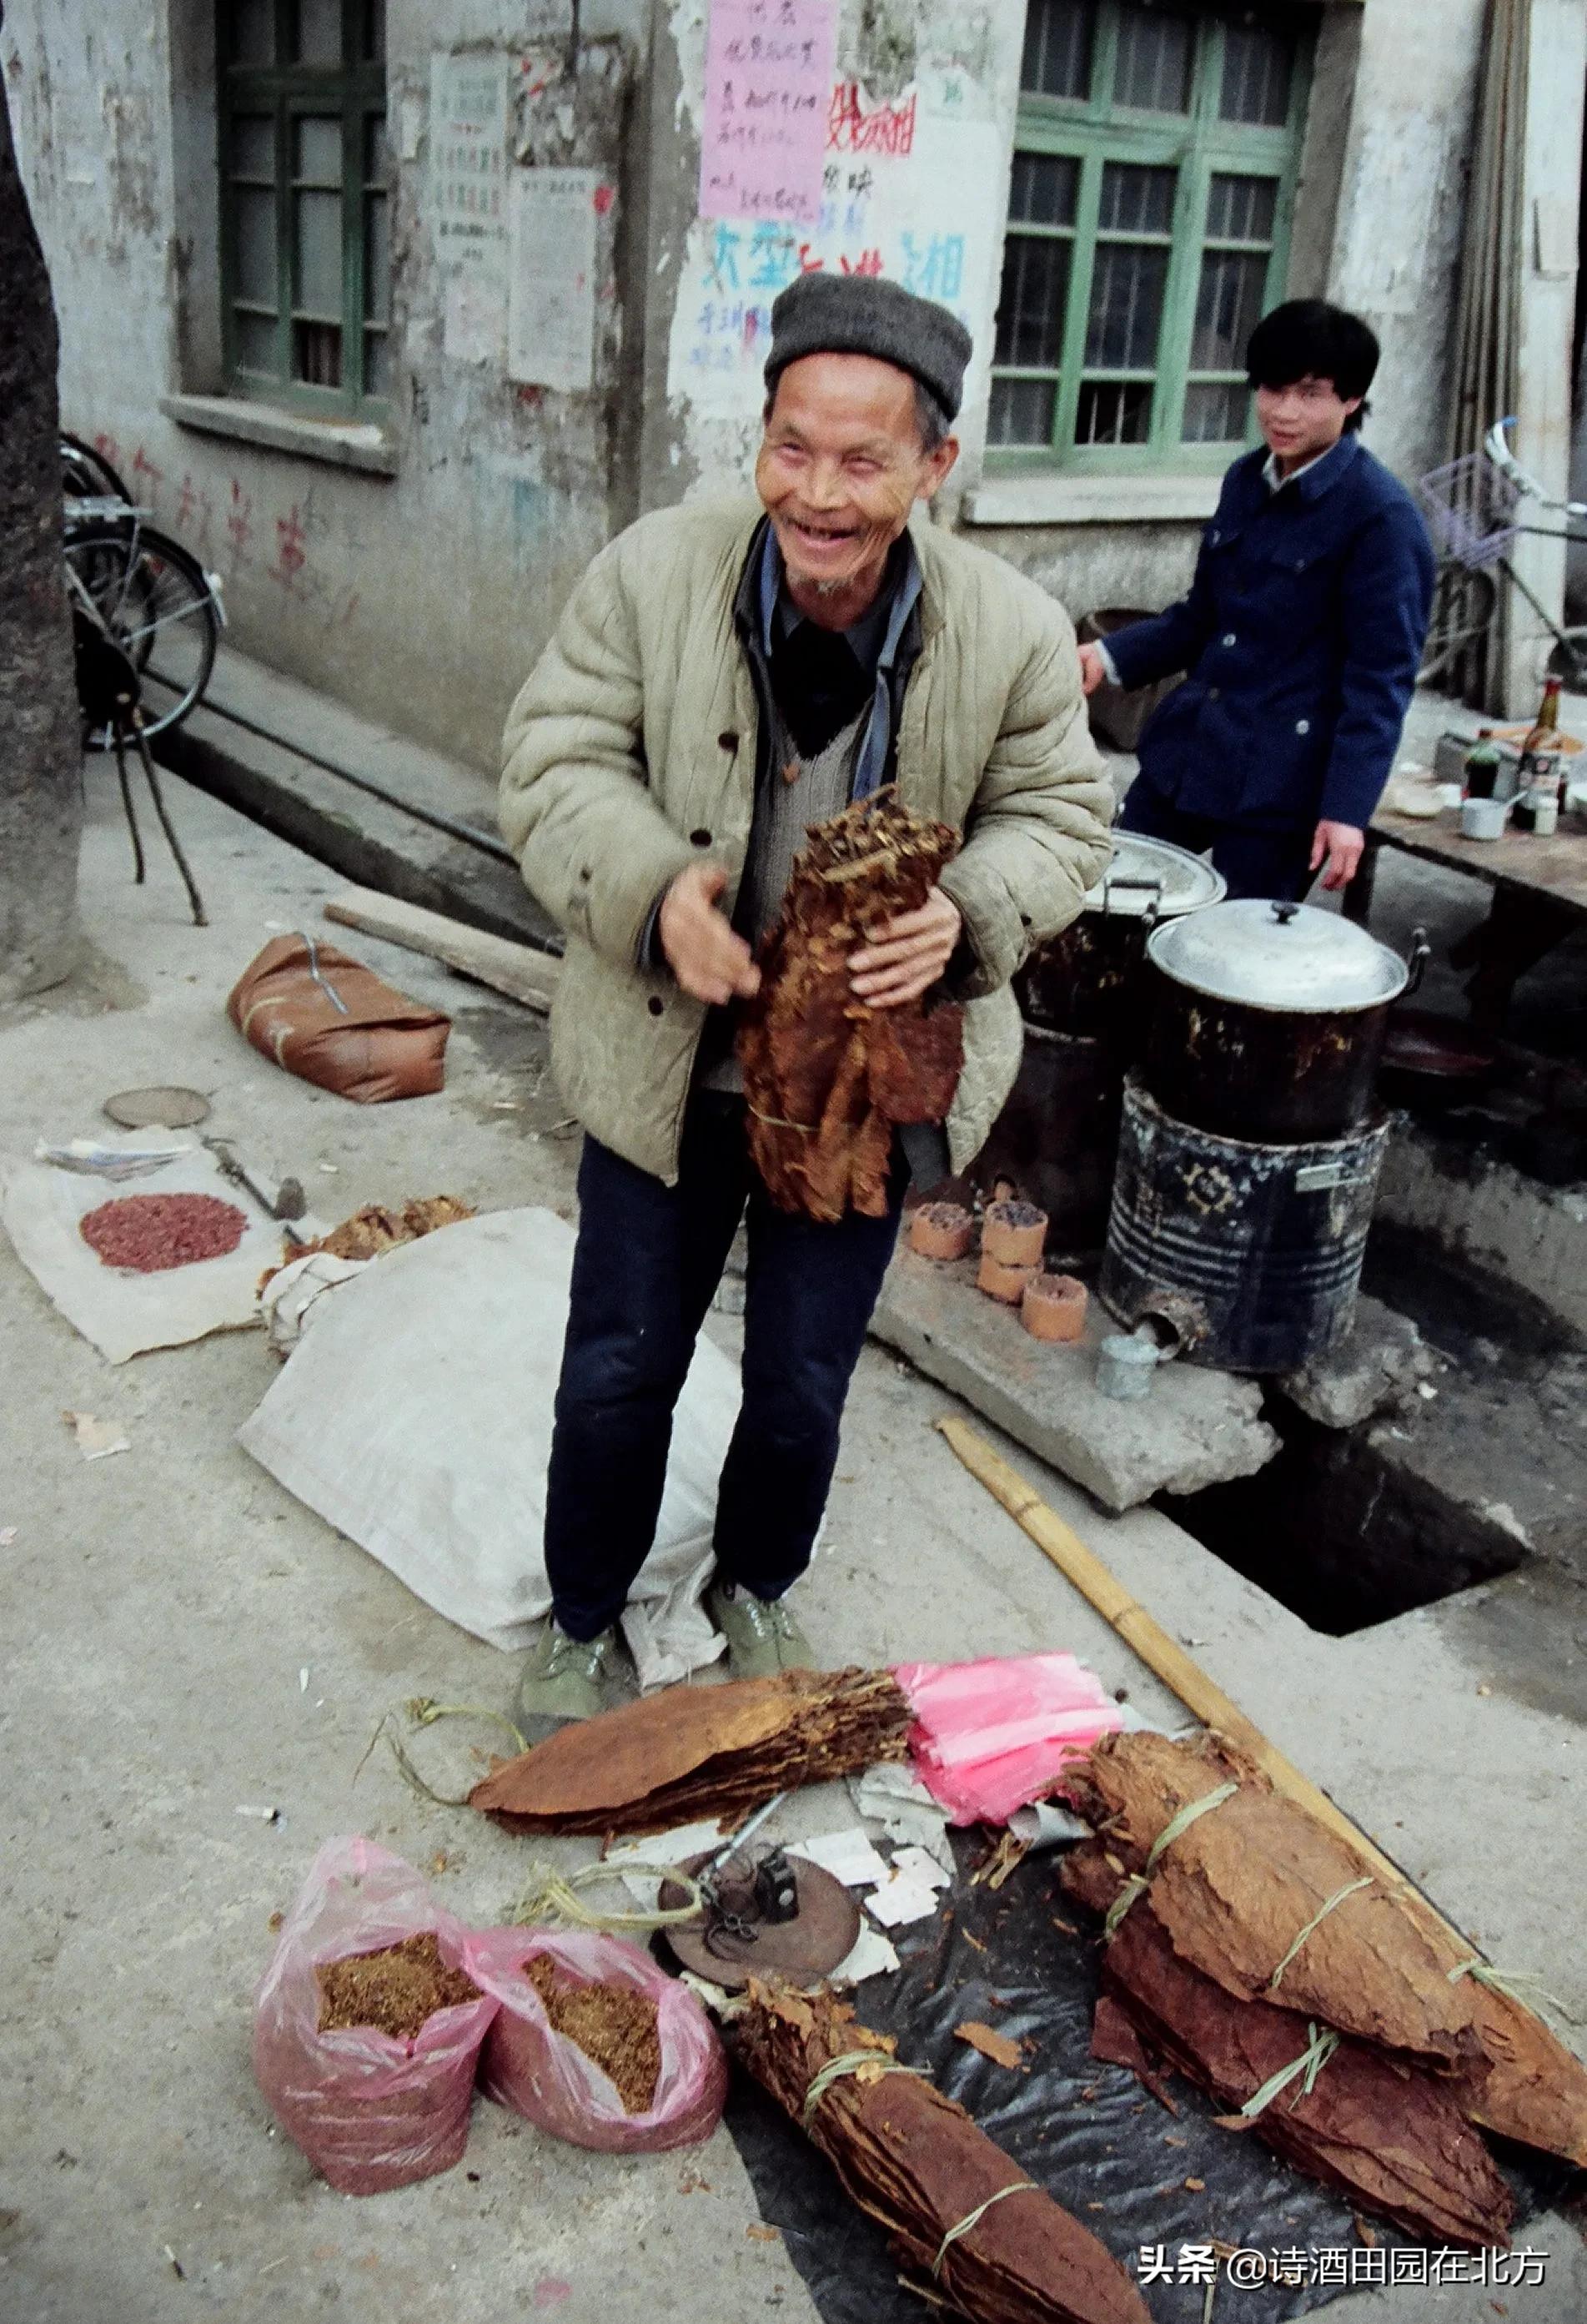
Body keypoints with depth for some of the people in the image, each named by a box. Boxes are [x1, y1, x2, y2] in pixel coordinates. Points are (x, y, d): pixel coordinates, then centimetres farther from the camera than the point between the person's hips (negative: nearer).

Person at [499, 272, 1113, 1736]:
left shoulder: (1015, 632, -13)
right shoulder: (653, 572, -14)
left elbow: (1057, 816, -2)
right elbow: (559, 758, -9)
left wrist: (965, 915, -24)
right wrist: (651, 888, -30)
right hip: (664, 1060, 0)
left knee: (803, 1383, 15)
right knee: (621, 1366, 12)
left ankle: (758, 1590, 47)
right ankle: (583, 1622, 39)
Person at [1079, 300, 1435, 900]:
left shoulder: (1382, 517, -12)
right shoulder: (1245, 481, 9)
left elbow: (1382, 678, -14)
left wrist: (1348, 806, -20)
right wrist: (1111, 657, 5)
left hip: (1279, 785, -7)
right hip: (1184, 753, 7)